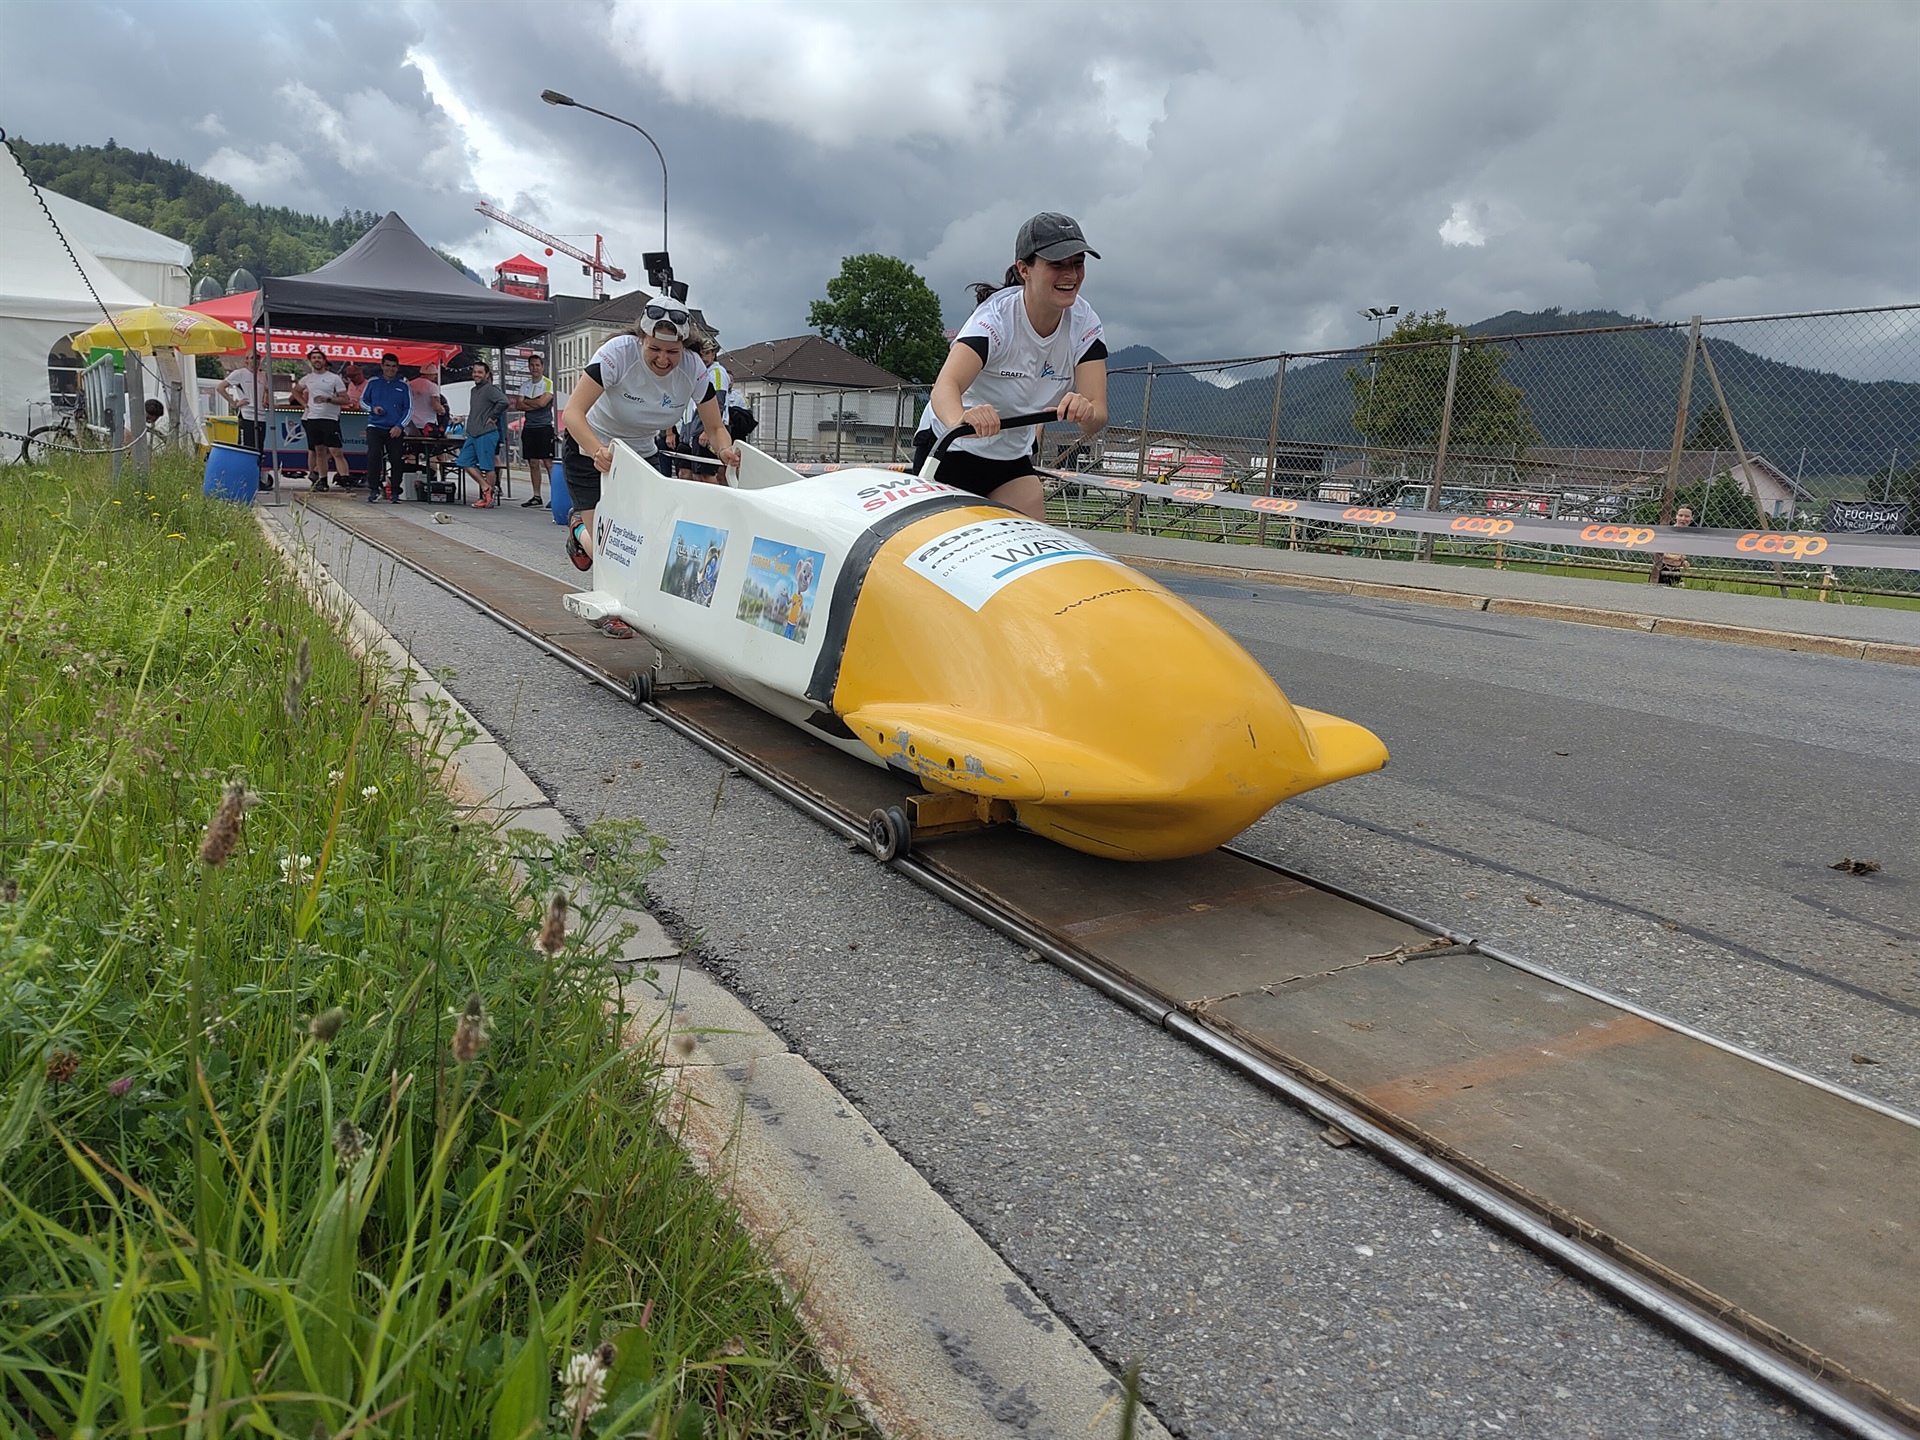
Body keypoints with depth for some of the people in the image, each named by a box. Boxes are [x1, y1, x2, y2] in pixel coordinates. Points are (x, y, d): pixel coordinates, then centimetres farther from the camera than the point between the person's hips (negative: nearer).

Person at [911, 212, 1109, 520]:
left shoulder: (1084, 324, -11)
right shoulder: (997, 316, -25)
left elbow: (1099, 415, -21)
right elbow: (946, 385, -43)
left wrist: (1086, 412, -47)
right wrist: (961, 421, -66)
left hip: (1013, 458, 5)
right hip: (950, 449, -4)